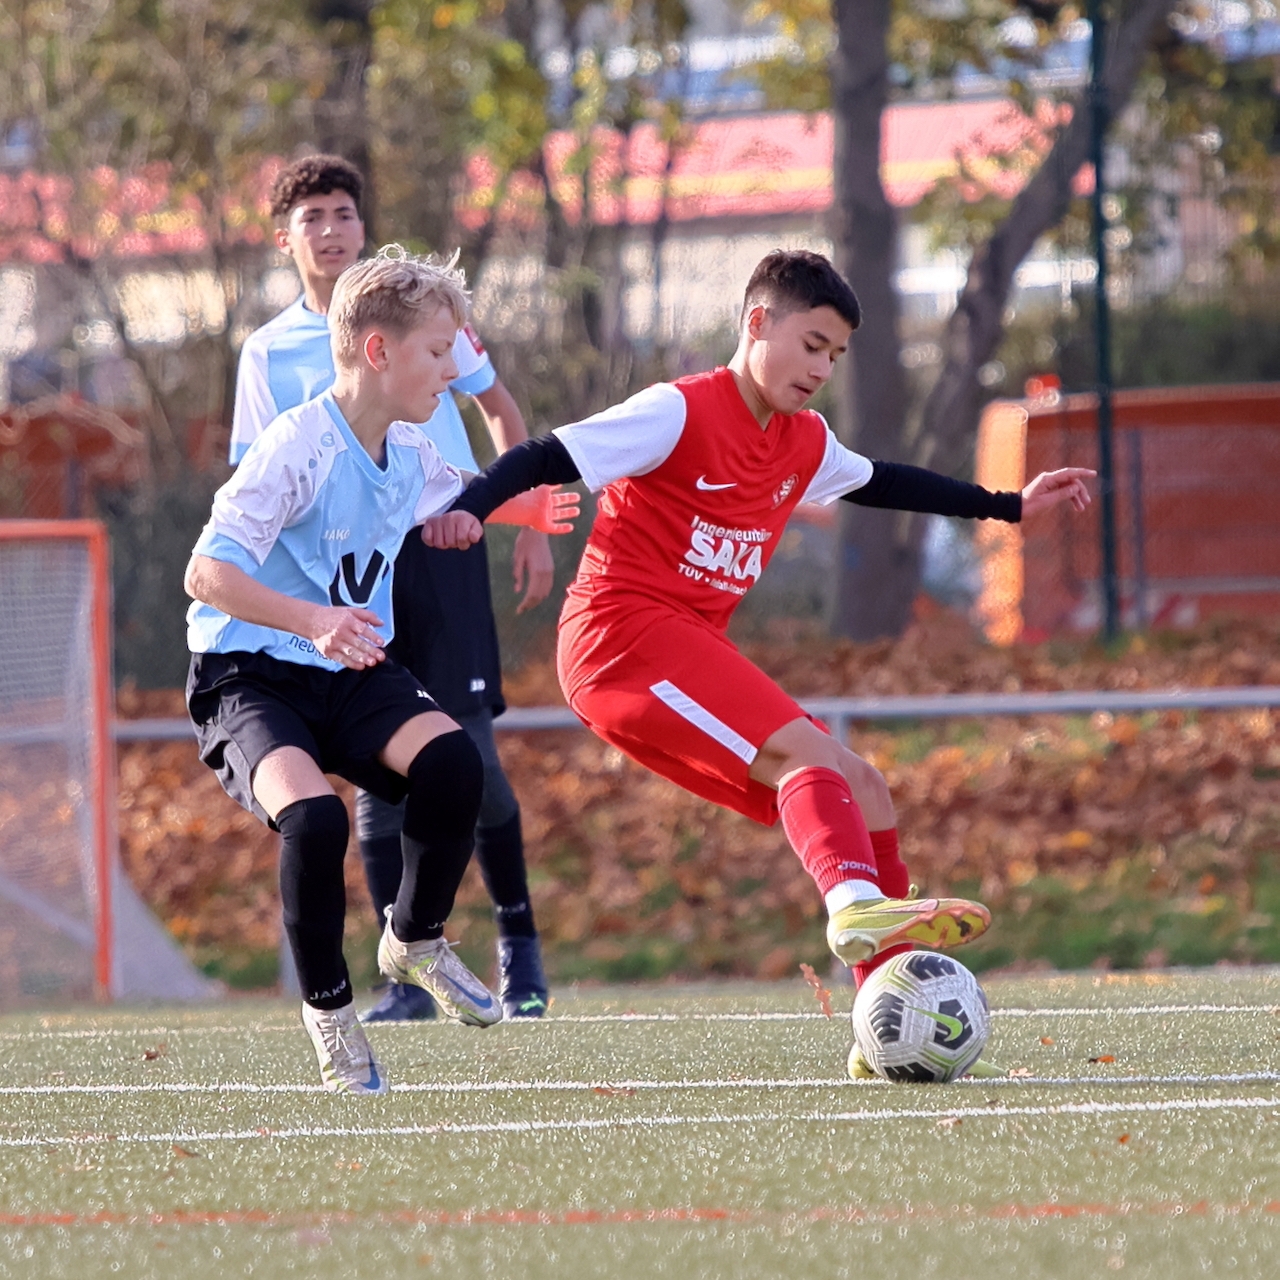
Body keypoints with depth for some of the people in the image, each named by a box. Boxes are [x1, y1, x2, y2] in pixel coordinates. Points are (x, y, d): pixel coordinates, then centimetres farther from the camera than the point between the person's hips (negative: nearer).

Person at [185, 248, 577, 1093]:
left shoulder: (408, 454, 4)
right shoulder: (299, 447, -21)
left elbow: (455, 500, 33)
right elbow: (207, 574, -28)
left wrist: (525, 508, 21)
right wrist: (313, 619, -41)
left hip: (353, 674, 6)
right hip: (252, 677, -6)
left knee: (451, 760, -23)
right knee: (312, 816, -33)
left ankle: (416, 940, 4)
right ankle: (327, 1006, -8)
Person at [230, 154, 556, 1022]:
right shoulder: (269, 353, 8)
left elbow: (502, 411, 16)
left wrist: (533, 525, 10)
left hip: (443, 545, -1)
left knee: (468, 747, -8)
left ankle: (519, 945, 8)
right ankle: (411, 975, 2)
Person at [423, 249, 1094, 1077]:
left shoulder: (805, 444, 15)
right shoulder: (681, 413, -10)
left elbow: (880, 482, 35)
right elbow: (549, 458, -17)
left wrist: (1009, 506, 38)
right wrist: (467, 510, -34)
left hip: (692, 651, 9)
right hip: (623, 635, -9)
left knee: (861, 788, 4)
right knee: (807, 752, -27)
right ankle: (857, 904, -52)